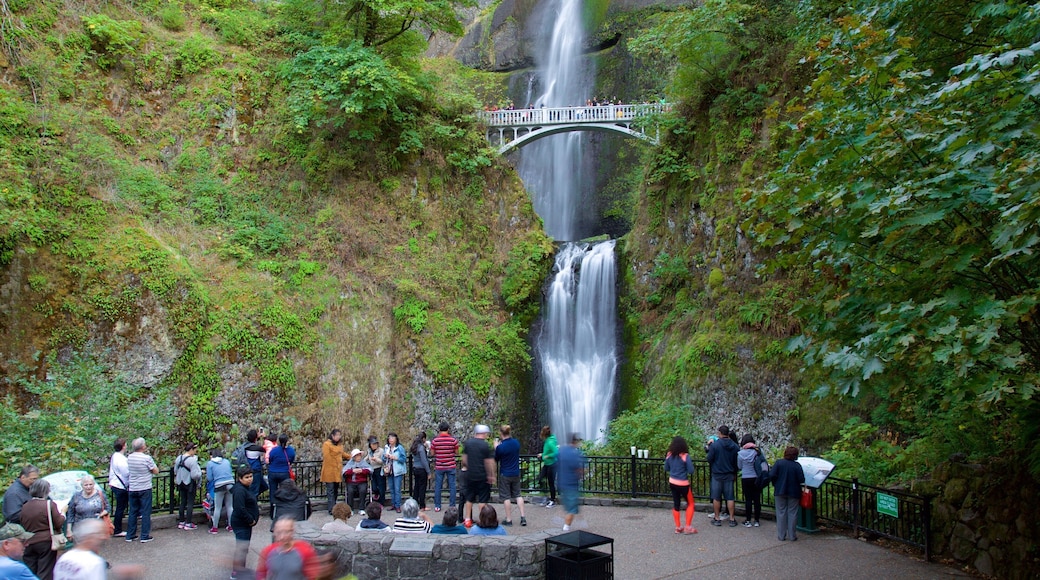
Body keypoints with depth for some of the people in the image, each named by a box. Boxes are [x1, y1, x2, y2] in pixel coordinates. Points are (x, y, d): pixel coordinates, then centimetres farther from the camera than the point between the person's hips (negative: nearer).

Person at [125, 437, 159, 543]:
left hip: (132, 489, 5)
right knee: (146, 513, 2)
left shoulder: (129, 458, 0)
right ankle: (145, 536, 4)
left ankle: (130, 535, 18)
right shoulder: (147, 458, -16)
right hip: (145, 489, -5)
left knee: (133, 512, 14)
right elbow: (156, 471, -10)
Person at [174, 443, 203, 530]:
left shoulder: (179, 458, 2)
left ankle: (181, 522, 22)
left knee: (183, 502, 16)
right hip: (190, 483, -7)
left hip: (181, 483, 7)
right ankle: (188, 523, 3)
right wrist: (200, 472, -5)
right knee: (190, 503, 1)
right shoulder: (192, 460, -21)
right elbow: (194, 475, -22)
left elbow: (175, 471, 11)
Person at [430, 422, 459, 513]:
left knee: (437, 486, 9)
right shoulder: (453, 440, -8)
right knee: (452, 486, 6)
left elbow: (432, 453, 2)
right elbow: (457, 452, 1)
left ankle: (437, 506, 12)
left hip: (439, 466, 1)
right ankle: (452, 506, 6)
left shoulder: (435, 440, -6)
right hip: (451, 466, -1)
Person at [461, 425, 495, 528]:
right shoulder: (485, 445, -13)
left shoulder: (468, 443, 3)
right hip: (482, 476, -5)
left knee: (469, 498, 14)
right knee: (482, 499, 4)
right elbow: (489, 462, -13)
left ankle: (468, 520, 17)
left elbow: (464, 458, 11)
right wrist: (491, 476, -5)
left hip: (470, 475, 5)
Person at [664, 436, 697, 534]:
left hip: (672, 483, 4)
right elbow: (691, 471, -15)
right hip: (683, 484, -4)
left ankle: (678, 527, 19)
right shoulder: (685, 456, -17)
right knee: (690, 504, 13)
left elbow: (666, 468, 8)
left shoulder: (669, 455, -4)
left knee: (676, 504, 15)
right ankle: (688, 527, 8)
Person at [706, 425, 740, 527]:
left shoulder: (714, 445, -13)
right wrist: (734, 474, 18)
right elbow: (737, 461, 5)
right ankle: (732, 519, 9)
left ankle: (717, 519, 12)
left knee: (716, 497, 7)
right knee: (730, 497, 7)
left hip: (717, 474, -3)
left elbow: (709, 459, -10)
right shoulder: (735, 446, -1)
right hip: (729, 474, 3)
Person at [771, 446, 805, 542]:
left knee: (781, 513, 9)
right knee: (792, 513, 9)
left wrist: (775, 484, 4)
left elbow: (772, 475, -14)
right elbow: (801, 480, -15)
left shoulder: (778, 463, -8)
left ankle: (781, 535, 11)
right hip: (793, 492, -1)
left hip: (780, 491, 1)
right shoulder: (797, 465, -11)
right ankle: (792, 535, 11)